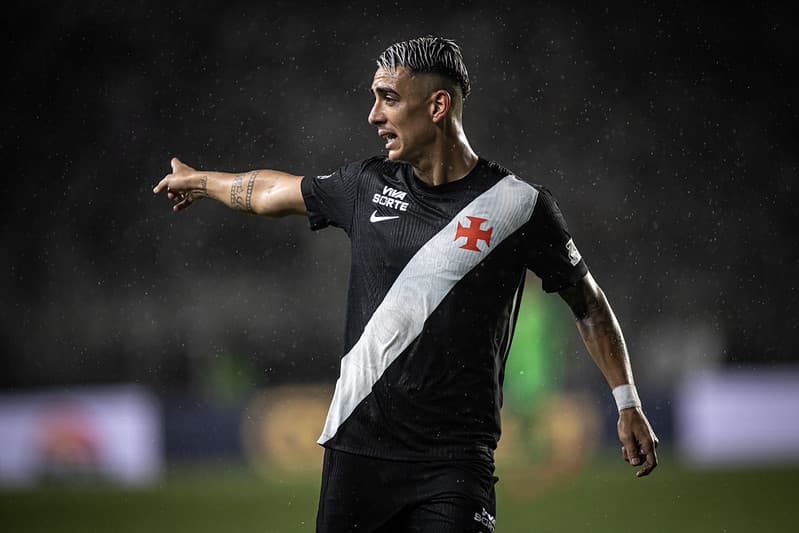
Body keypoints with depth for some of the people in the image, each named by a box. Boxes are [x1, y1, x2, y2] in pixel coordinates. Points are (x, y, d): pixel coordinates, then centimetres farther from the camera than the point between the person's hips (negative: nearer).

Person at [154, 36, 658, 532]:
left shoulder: (518, 204, -3)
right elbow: (274, 192, 26)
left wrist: (628, 404, 6)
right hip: (358, 451, 4)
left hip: (455, 461, -3)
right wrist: (199, 181, 41)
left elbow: (588, 302, 8)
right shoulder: (367, 185, 7)